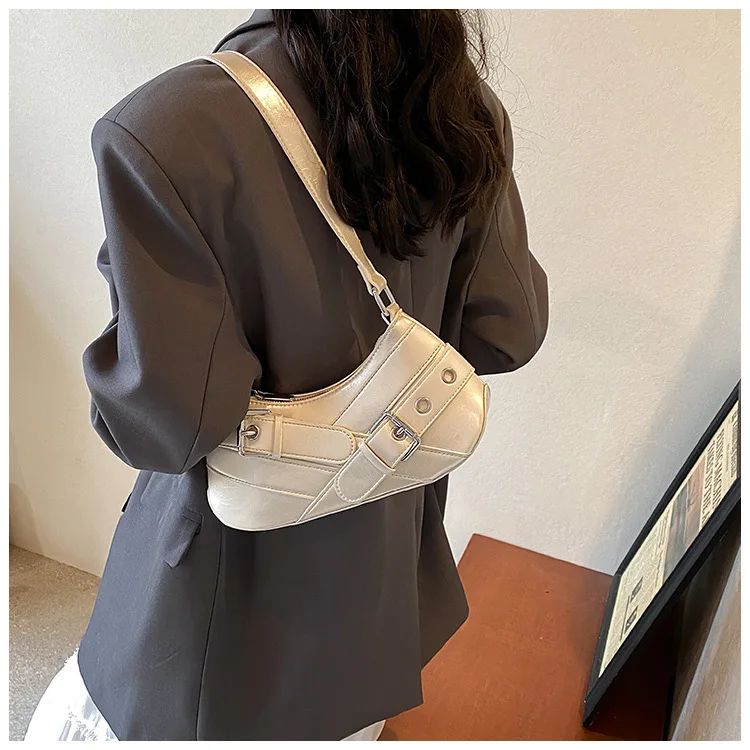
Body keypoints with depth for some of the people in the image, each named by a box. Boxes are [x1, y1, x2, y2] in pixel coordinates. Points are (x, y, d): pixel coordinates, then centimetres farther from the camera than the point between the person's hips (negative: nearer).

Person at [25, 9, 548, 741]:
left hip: (242, 570, -4)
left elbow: (165, 420, -25)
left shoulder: (167, 130, -28)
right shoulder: (467, 111, -9)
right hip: (390, 541, 6)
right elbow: (508, 331, -3)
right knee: (344, 721, 34)